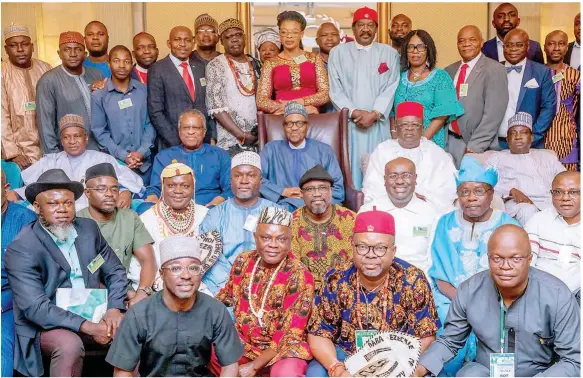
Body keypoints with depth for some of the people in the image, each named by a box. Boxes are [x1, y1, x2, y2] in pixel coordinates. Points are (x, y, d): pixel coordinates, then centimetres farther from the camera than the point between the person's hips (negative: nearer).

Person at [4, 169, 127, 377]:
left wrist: (114, 308, -11)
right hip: (47, 325, -5)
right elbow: (35, 308, -20)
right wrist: (87, 326, -26)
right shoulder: (20, 249, -13)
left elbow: (116, 271, 8)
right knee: (70, 345, -34)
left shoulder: (88, 228, 5)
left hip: (94, 316, 5)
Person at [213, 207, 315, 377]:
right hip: (244, 342, 5)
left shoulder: (299, 276, -15)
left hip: (283, 347, -5)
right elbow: (226, 296, 16)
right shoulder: (243, 261, -1)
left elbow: (290, 335, -16)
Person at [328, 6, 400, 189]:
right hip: (348, 122, 0)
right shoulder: (338, 52, 7)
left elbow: (390, 89, 1)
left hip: (378, 124, 1)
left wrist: (374, 114, -12)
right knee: (351, 169, 0)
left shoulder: (389, 53, 9)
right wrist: (354, 112, -10)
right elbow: (335, 89, 1)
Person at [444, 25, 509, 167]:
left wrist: (474, 147, -17)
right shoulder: (449, 70, 12)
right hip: (449, 141, 5)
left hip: (478, 148, -4)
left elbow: (493, 114, -13)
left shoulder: (495, 70, -6)